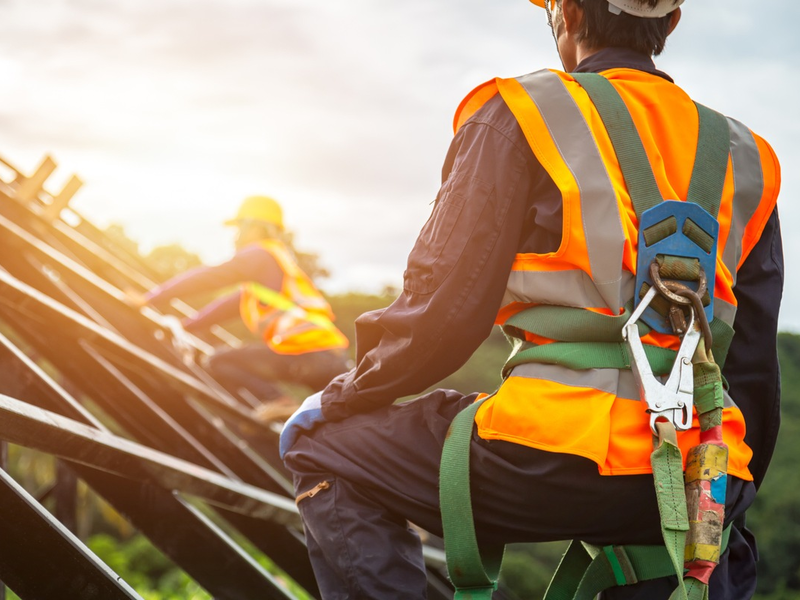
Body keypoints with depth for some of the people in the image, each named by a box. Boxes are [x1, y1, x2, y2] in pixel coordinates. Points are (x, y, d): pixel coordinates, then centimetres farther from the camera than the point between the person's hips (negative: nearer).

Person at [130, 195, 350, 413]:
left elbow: (208, 278, -2)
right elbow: (233, 304, 33)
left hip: (305, 355, -9)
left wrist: (151, 298, 2)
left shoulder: (260, 255, 3)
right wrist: (185, 326, 31)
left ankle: (278, 403, -16)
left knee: (220, 362, 0)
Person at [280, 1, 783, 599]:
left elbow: (445, 308, -4)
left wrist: (340, 399, 13)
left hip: (562, 461, -5)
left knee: (321, 450, 14)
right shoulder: (744, 154, 18)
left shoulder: (518, 113, 3)